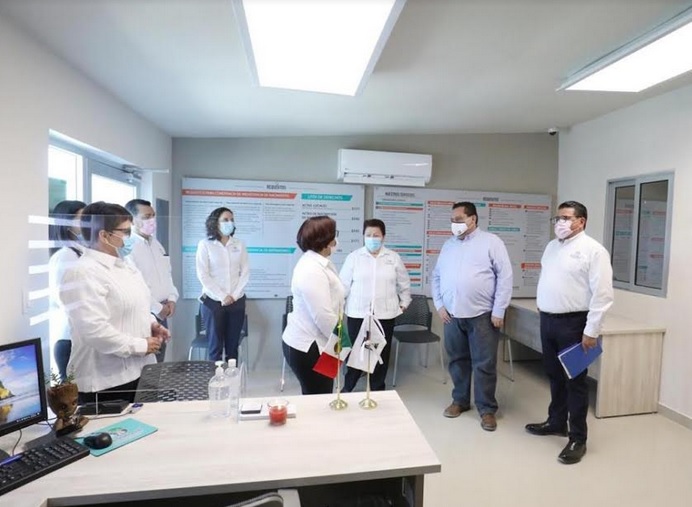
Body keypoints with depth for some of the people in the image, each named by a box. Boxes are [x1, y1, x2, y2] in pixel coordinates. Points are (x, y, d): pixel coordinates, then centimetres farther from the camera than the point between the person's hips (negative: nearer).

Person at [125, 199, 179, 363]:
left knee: (158, 362, 15)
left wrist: (171, 298, 4)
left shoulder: (156, 243, 13)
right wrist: (157, 307, -14)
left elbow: (167, 273, 18)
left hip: (161, 313, 8)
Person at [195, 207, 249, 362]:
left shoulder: (239, 245, 7)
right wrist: (222, 296, -12)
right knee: (215, 345, 3)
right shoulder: (205, 244, -2)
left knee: (233, 345, 9)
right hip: (213, 301, -3)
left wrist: (234, 295, -7)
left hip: (237, 301, 3)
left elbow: (245, 272, 4)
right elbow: (203, 275, -7)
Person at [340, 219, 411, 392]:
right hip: (358, 314, -1)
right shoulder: (353, 257, 0)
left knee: (381, 354, 9)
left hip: (385, 314, 2)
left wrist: (404, 303, 12)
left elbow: (404, 284, 14)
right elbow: (343, 285, 1)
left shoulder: (394, 258, 4)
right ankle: (347, 389, 24)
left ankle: (377, 391, 26)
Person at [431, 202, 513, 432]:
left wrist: (498, 311, -11)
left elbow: (505, 276, -7)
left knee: (484, 364, 3)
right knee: (457, 360, 14)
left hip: (482, 315, -4)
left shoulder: (491, 242, -3)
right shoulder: (448, 245, 11)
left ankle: (487, 409, 18)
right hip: (452, 315, 5)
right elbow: (436, 276, 14)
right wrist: (439, 304, 4)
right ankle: (460, 400, 31)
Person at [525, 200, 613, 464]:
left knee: (575, 380, 3)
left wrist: (591, 331, -17)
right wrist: (540, 303, 13)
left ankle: (578, 439, 16)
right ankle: (556, 422, 35)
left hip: (573, 323, -7)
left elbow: (602, 294, -15)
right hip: (547, 320, 7)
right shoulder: (551, 246, 13)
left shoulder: (593, 250, -11)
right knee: (555, 375, 18)